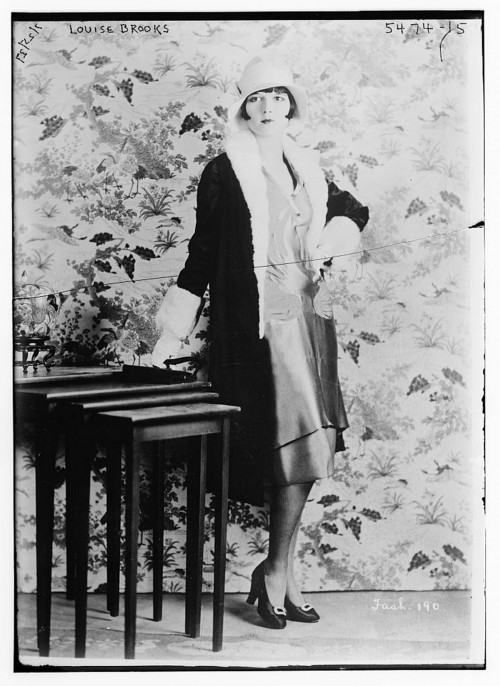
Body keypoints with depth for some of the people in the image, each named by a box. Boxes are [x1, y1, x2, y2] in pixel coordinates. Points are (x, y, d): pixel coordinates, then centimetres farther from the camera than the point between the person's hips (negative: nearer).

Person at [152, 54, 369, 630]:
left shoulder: (305, 166, 16)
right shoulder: (224, 172, 0)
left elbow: (353, 212, 30)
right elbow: (202, 256, -1)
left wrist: (326, 242, 7)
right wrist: (170, 338, -4)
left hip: (308, 311, 6)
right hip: (257, 318, -6)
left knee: (303, 450, 5)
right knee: (299, 443, -10)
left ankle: (278, 572, 18)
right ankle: (277, 572, 8)